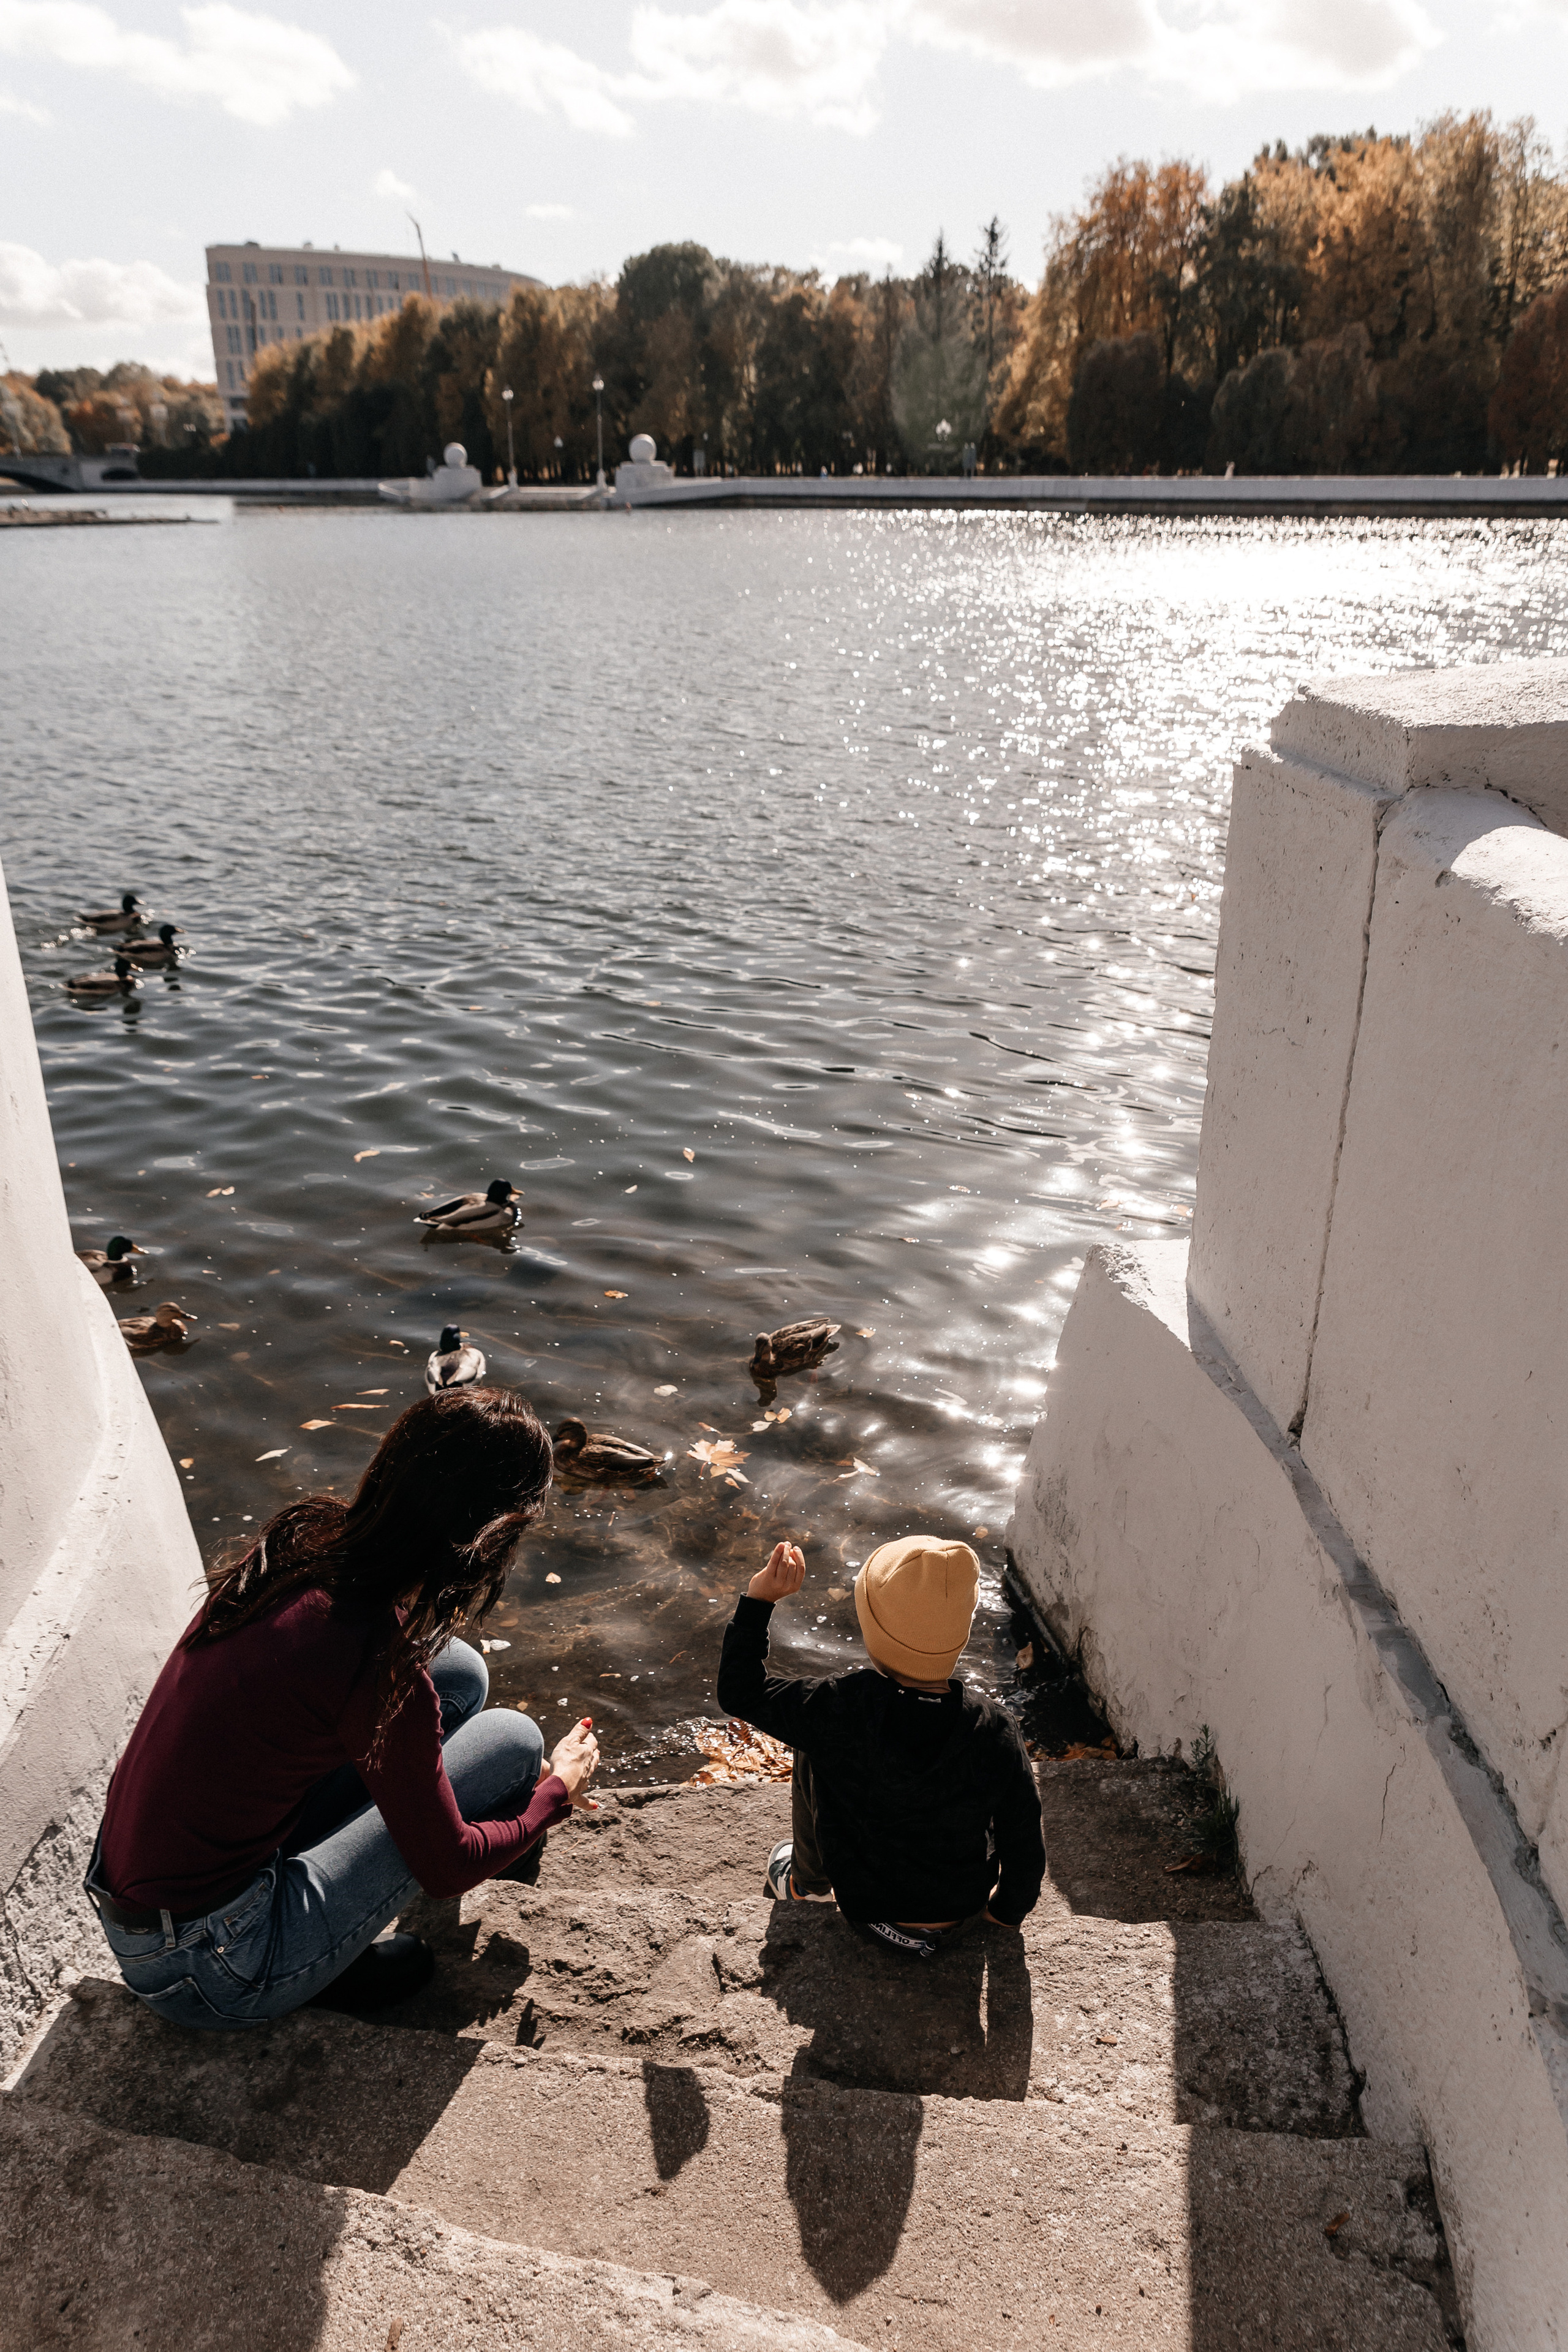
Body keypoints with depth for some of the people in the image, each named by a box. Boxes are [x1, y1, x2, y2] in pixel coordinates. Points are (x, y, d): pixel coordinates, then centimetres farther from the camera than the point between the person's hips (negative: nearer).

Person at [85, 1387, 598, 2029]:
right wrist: (558, 1791, 5)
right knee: (513, 1738, -5)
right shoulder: (384, 1667, -29)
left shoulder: (304, 1536, -7)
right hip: (206, 1970, -7)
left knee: (460, 1673, 3)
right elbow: (447, 1866, -12)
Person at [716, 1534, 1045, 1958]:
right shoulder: (997, 1734, -25)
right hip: (962, 1918, 1)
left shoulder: (839, 1711, -29)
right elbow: (1025, 1847, -11)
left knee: (812, 1751, 12)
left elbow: (740, 1692, -13)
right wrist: (1008, 1911, 9)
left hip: (864, 1906, -1)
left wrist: (759, 1600, -9)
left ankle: (805, 1881, 34)